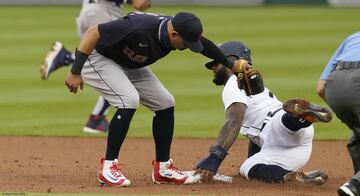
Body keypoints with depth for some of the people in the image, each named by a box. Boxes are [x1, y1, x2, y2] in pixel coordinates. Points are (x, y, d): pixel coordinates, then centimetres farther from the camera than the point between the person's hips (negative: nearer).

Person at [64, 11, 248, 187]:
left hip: (128, 64, 8)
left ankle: (162, 169, 14)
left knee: (165, 102, 3)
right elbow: (93, 32, -35)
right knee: (129, 100, -28)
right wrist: (75, 72, -33)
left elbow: (203, 44, 7)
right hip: (97, 58, -8)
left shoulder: (178, 30, -15)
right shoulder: (137, 29, -39)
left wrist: (232, 65, 13)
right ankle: (108, 167, -18)